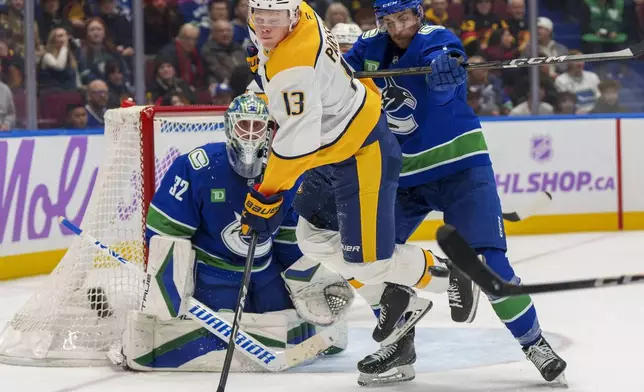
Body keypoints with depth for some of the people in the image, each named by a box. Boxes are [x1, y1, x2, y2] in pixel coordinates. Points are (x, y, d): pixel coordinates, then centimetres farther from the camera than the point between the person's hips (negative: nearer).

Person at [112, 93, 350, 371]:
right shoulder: (196, 168, -18)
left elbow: (297, 238, 9)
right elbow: (166, 233, -16)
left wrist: (315, 281, 4)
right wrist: (165, 298, -20)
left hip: (268, 272, 5)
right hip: (212, 272, -5)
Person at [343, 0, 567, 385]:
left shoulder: (436, 40, -16)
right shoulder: (371, 47, 2)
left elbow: (441, 88, -37)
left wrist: (445, 69, -61)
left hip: (459, 167, -6)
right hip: (401, 174, 6)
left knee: (486, 259, -15)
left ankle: (534, 342, -2)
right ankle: (399, 342, 15)